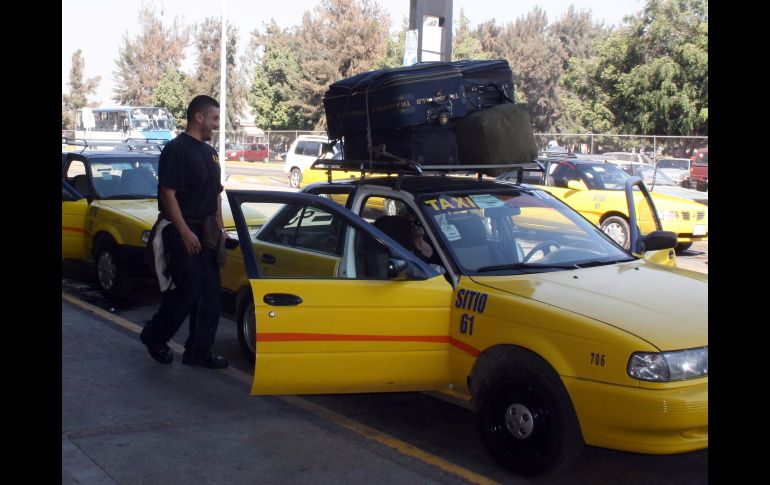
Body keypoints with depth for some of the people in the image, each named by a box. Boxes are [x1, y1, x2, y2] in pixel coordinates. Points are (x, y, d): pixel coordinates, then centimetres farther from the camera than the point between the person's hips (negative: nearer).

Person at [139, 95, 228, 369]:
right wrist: (185, 232, -21)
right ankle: (154, 338, 16)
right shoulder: (176, 149, -12)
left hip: (207, 231, 8)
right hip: (183, 230, -8)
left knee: (209, 294, 6)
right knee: (186, 290, -6)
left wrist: (219, 227, 13)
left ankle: (199, 351, 14)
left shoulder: (209, 152, 15)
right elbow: (168, 193, -18)